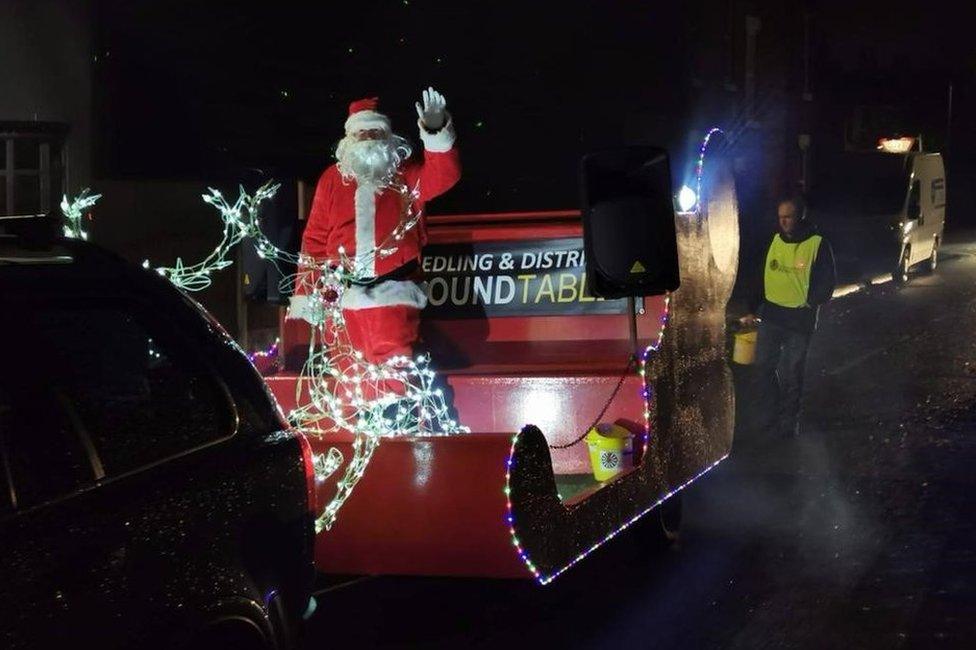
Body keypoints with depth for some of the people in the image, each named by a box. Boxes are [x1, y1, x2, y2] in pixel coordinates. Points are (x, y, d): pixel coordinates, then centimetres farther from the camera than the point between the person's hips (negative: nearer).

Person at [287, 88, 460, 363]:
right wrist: (304, 292, 5)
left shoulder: (406, 175, 5)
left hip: (394, 291, -3)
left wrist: (435, 132, -32)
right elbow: (315, 239, 9)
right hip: (350, 295, 3)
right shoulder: (332, 179, 9)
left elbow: (443, 176, -15)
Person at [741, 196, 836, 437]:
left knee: (789, 375, 0)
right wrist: (753, 311, 15)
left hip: (799, 322, -5)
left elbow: (827, 282, -5)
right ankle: (769, 416, 23)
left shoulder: (817, 245, -9)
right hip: (770, 317, 5)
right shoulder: (775, 241, 8)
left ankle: (788, 424, 13)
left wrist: (810, 303, -14)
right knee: (764, 367, 7)